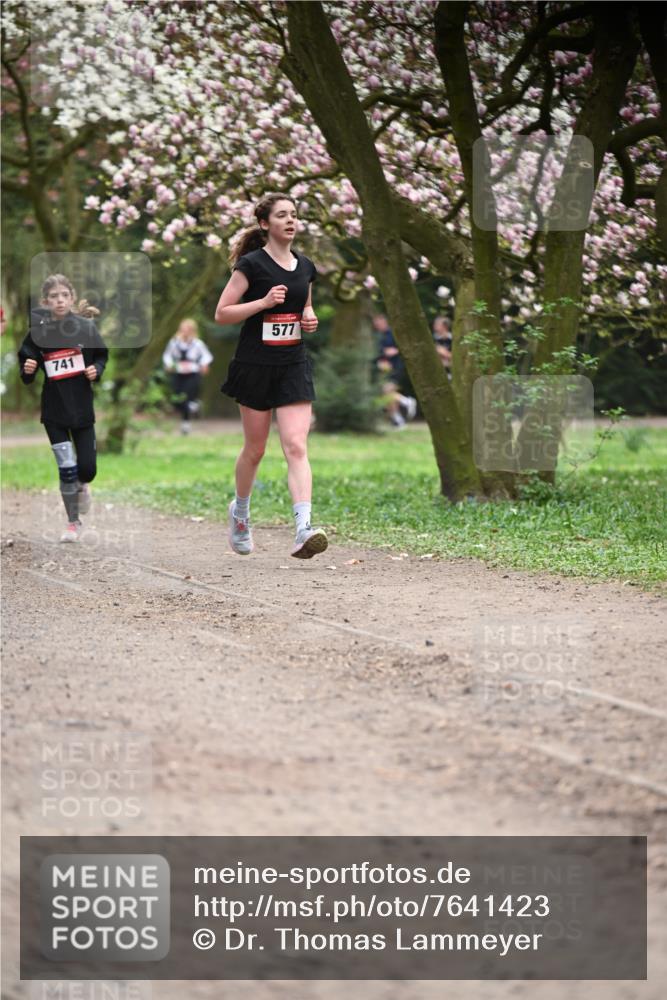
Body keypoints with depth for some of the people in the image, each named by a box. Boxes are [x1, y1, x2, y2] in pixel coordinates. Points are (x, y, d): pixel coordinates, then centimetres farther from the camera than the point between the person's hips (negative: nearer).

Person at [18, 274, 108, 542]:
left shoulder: (85, 327, -5)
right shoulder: (38, 331, -6)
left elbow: (100, 356, 8)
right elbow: (26, 363, 3)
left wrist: (96, 370, -12)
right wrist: (27, 370, -19)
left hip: (82, 407, 1)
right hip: (54, 411, -1)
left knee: (87, 468, 0)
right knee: (66, 468, -1)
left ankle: (82, 485, 38)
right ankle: (73, 522, 16)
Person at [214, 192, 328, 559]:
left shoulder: (305, 267, 9)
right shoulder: (251, 264, -8)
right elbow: (222, 313, -10)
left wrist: (310, 320, 2)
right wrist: (264, 302, -21)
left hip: (294, 367, 3)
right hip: (255, 366, -3)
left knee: (296, 446, -12)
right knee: (255, 449, 9)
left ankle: (303, 529, -23)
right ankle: (240, 511, 36)